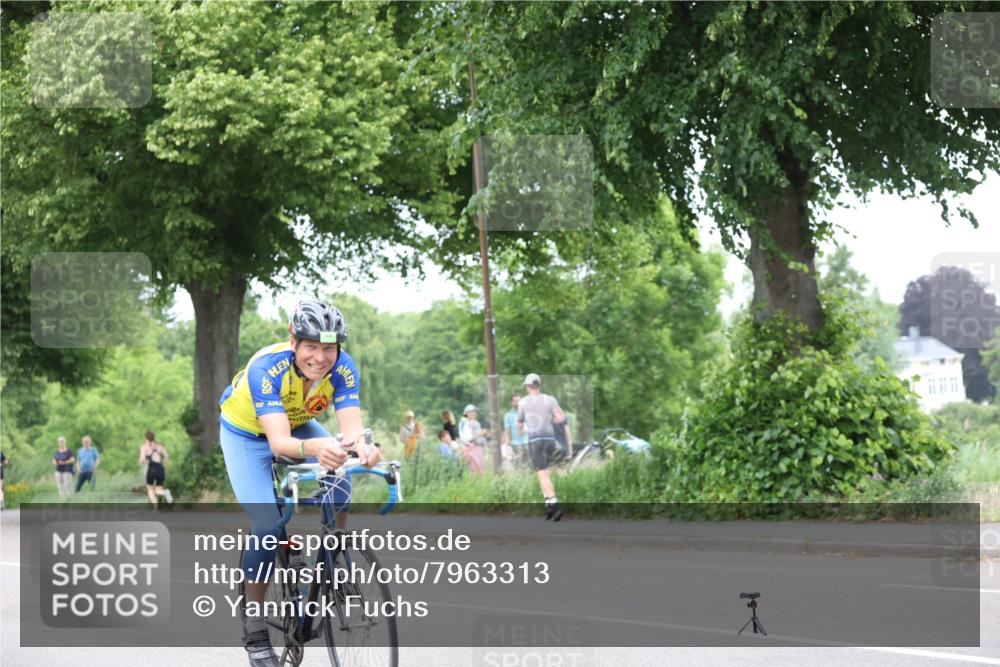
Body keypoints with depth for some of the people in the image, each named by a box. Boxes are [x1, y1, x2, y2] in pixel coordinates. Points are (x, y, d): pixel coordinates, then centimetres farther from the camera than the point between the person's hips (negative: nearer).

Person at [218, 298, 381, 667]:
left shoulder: (342, 368, -27)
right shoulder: (267, 367, -37)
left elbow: (352, 427, -36)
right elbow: (278, 442, -46)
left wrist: (361, 446, -61)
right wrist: (314, 447, -67)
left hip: (298, 424, 4)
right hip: (246, 433, -4)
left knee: (339, 485, -25)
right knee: (267, 528, -18)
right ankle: (254, 624, -3)